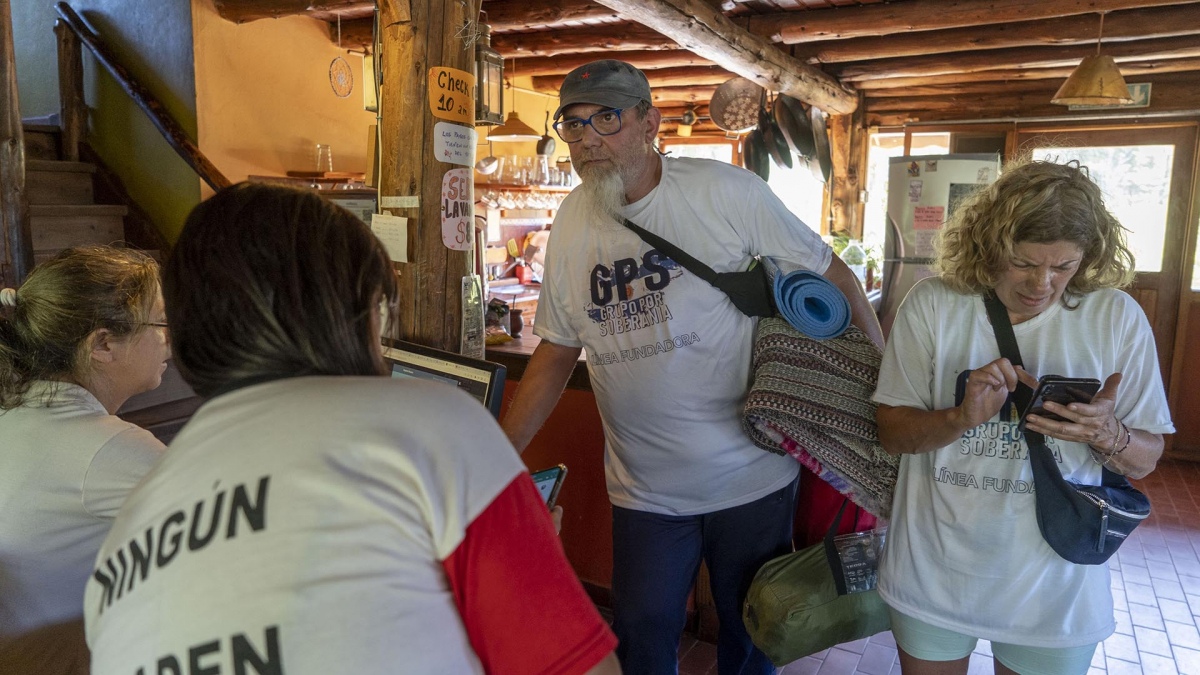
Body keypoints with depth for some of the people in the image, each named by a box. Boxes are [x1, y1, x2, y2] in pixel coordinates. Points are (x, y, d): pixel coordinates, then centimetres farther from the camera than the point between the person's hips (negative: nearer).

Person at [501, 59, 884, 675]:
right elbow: (557, 348, 6)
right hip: (644, 491, 3)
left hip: (753, 478, -2)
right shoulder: (572, 221, 1)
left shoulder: (726, 191, -13)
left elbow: (831, 277, -6)